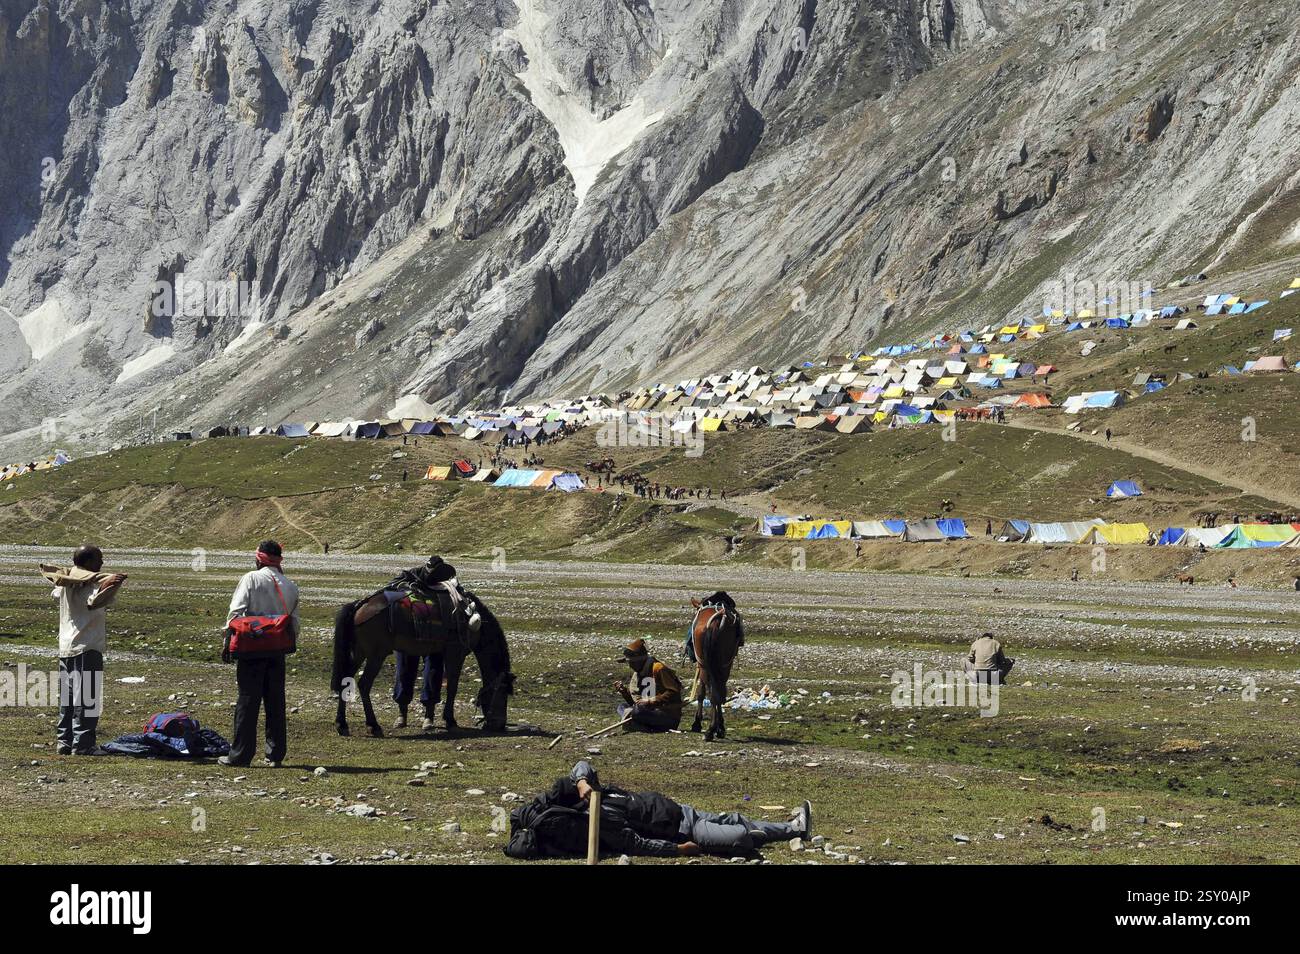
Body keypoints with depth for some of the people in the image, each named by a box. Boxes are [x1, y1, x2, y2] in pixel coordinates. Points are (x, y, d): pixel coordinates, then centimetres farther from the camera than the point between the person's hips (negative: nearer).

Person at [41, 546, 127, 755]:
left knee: (67, 697, 14)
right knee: (87, 697, -5)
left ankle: (65, 741, 16)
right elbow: (94, 601, -37)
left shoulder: (65, 583, 10)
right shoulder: (91, 586, -14)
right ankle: (82, 743, -6)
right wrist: (113, 584, -53)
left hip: (65, 649, 8)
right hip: (88, 648, -8)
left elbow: (55, 593, 33)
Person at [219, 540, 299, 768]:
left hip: (252, 648, -4)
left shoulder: (251, 579, -4)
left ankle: (240, 755, 0)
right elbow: (295, 624, 7)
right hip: (278, 651, 4)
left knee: (248, 700, -1)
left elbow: (236, 612, -11)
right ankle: (275, 755, 11)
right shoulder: (290, 586, 8)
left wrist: (228, 643, -6)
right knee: (276, 702, 10)